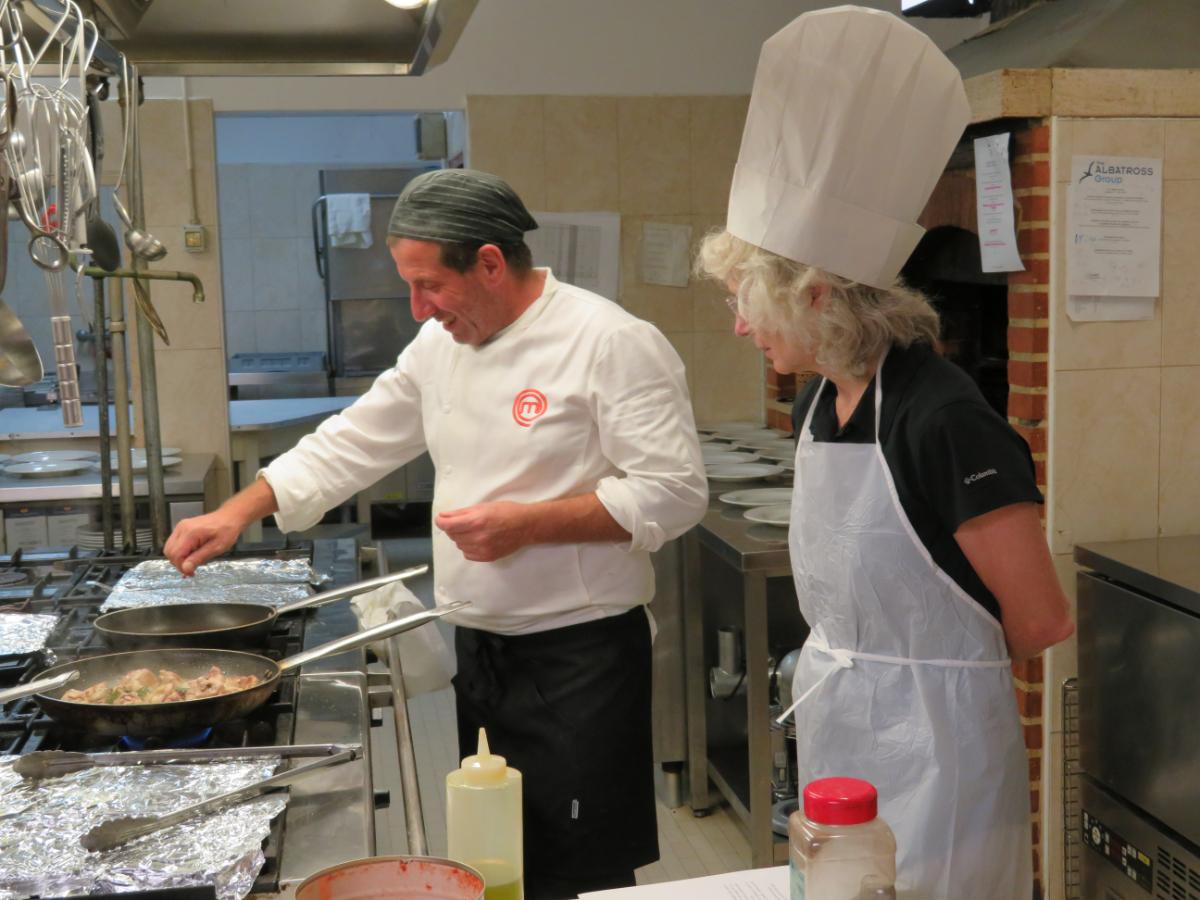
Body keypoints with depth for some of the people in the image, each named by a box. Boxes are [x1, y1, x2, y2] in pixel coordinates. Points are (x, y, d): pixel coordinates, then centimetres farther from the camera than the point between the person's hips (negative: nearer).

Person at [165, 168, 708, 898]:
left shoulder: (615, 344, -15)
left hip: (579, 656, -7)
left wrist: (529, 523, -22)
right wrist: (238, 512, 6)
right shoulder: (441, 345, 8)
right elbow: (352, 444, 15)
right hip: (480, 650, 7)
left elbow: (675, 493, -18)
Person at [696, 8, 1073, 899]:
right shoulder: (819, 405, 2)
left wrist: (928, 666, 1)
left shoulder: (943, 421, -22)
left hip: (928, 745, -8)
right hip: (832, 734, 8)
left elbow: (1040, 618, -14)